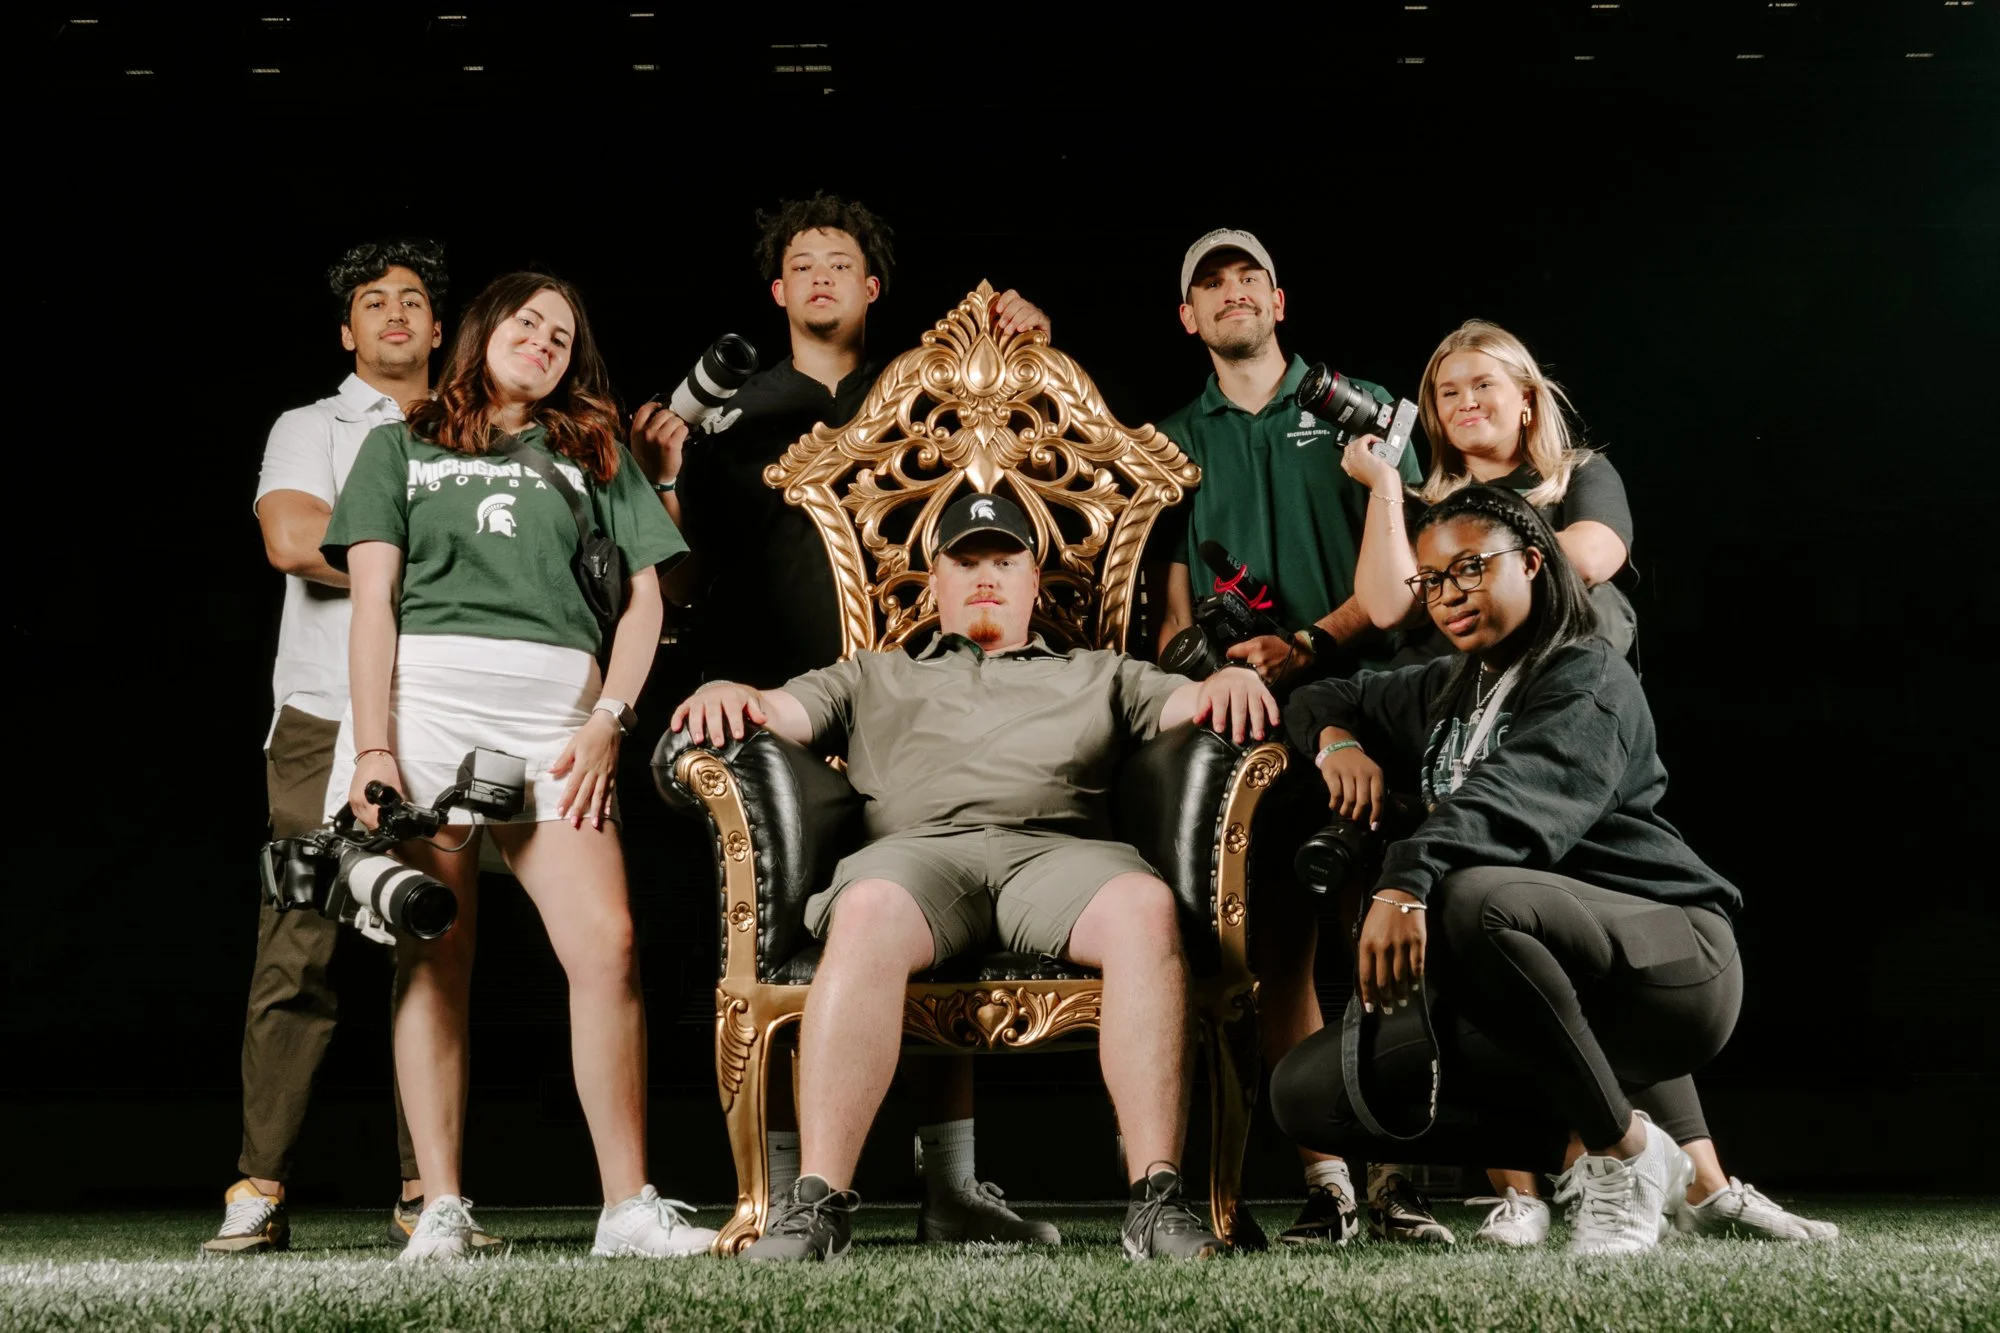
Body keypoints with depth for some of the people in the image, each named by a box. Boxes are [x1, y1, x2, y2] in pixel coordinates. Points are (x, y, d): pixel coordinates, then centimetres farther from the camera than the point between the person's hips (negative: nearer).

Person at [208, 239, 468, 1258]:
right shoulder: (309, 430, 13)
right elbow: (292, 540, -6)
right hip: (325, 722, -2)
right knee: (296, 953, -8)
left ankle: (424, 1192, 0)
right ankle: (260, 1192, -5)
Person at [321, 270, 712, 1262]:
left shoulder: (593, 456, 24)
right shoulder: (401, 446, 20)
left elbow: (644, 598, 15)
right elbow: (373, 602, 9)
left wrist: (608, 721, -1)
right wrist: (374, 748, -5)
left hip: (555, 706, 1)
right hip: (423, 692, -1)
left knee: (606, 943, -14)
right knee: (433, 956, -6)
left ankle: (629, 1206, -11)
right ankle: (440, 1210, -3)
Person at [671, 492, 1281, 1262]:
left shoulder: (1098, 676, 36)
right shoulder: (874, 679, 36)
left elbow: (1188, 702, 21)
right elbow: (784, 712, 21)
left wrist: (1229, 681, -4)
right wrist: (727, 694, -3)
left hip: (1057, 850, 1)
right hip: (919, 849, 0)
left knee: (1146, 904, -36)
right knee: (867, 911, -39)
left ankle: (1157, 1199, -39)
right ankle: (818, 1204, -42)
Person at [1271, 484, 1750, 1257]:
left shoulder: (1588, 681, -8)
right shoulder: (1442, 692, 16)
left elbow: (1514, 795, -28)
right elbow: (1324, 698, 29)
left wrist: (1409, 879, -46)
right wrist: (1339, 740, 3)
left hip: (1674, 959, -7)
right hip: (1542, 1003, 7)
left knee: (1473, 899, -39)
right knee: (1307, 1093, -10)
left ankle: (1627, 1153, -20)